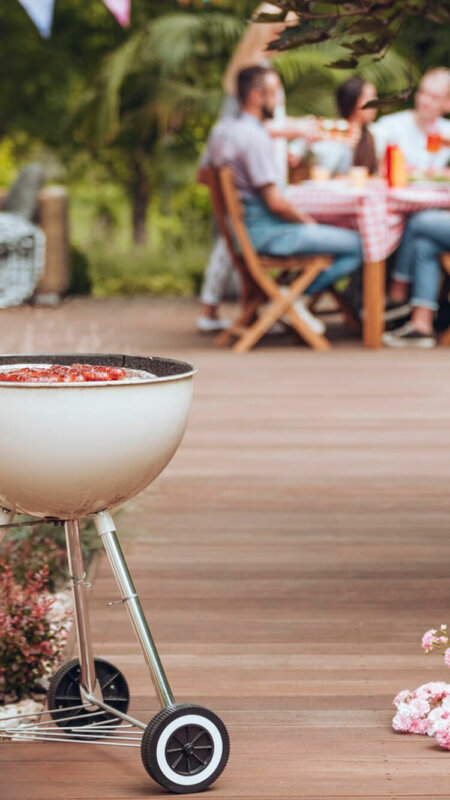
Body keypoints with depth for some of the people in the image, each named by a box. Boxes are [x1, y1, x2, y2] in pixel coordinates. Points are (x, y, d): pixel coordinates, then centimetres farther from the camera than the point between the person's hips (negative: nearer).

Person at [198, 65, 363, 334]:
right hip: (264, 233, -10)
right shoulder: (255, 137, -20)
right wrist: (306, 221, -6)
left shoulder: (222, 130, 9)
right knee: (359, 246, -13)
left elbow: (203, 175, 25)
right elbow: (275, 202, -22)